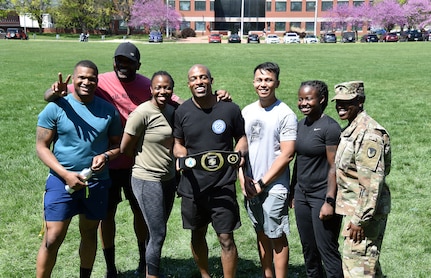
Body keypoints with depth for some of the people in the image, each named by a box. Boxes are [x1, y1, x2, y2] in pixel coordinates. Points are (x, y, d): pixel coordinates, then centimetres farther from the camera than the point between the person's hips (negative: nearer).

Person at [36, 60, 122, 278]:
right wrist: (65, 174, -17)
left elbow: (117, 144, 9)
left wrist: (106, 155, -14)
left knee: (89, 234, 17)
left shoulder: (108, 110, 1)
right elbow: (42, 146, -7)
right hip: (62, 181, -3)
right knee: (52, 239, -5)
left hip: (97, 183, 3)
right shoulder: (56, 107, -7)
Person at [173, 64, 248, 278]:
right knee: (197, 234, 18)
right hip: (192, 186, 3)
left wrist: (239, 153, -15)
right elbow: (178, 143, 8)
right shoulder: (182, 111, -1)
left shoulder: (230, 109, -6)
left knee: (226, 239, -2)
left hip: (222, 186, -2)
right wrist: (181, 156, -12)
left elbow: (241, 137, 5)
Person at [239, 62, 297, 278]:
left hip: (274, 187, -6)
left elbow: (286, 155, -14)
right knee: (261, 234, 16)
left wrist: (262, 183, -13)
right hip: (250, 186, 6)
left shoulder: (285, 114, -11)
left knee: (277, 237, 3)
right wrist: (242, 177, -3)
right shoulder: (247, 112, 6)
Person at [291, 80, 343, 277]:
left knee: (327, 250, -1)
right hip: (302, 194, 7)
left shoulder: (330, 127, -13)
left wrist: (329, 201, -19)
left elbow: (334, 167, -15)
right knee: (308, 250, 16)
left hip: (322, 196, -7)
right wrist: (292, 193, 15)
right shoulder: (300, 125, 9)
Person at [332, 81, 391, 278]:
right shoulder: (352, 129, 13)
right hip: (353, 209, 10)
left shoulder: (368, 133, -19)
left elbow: (372, 181, -23)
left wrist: (360, 219, -23)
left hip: (364, 212, -10)